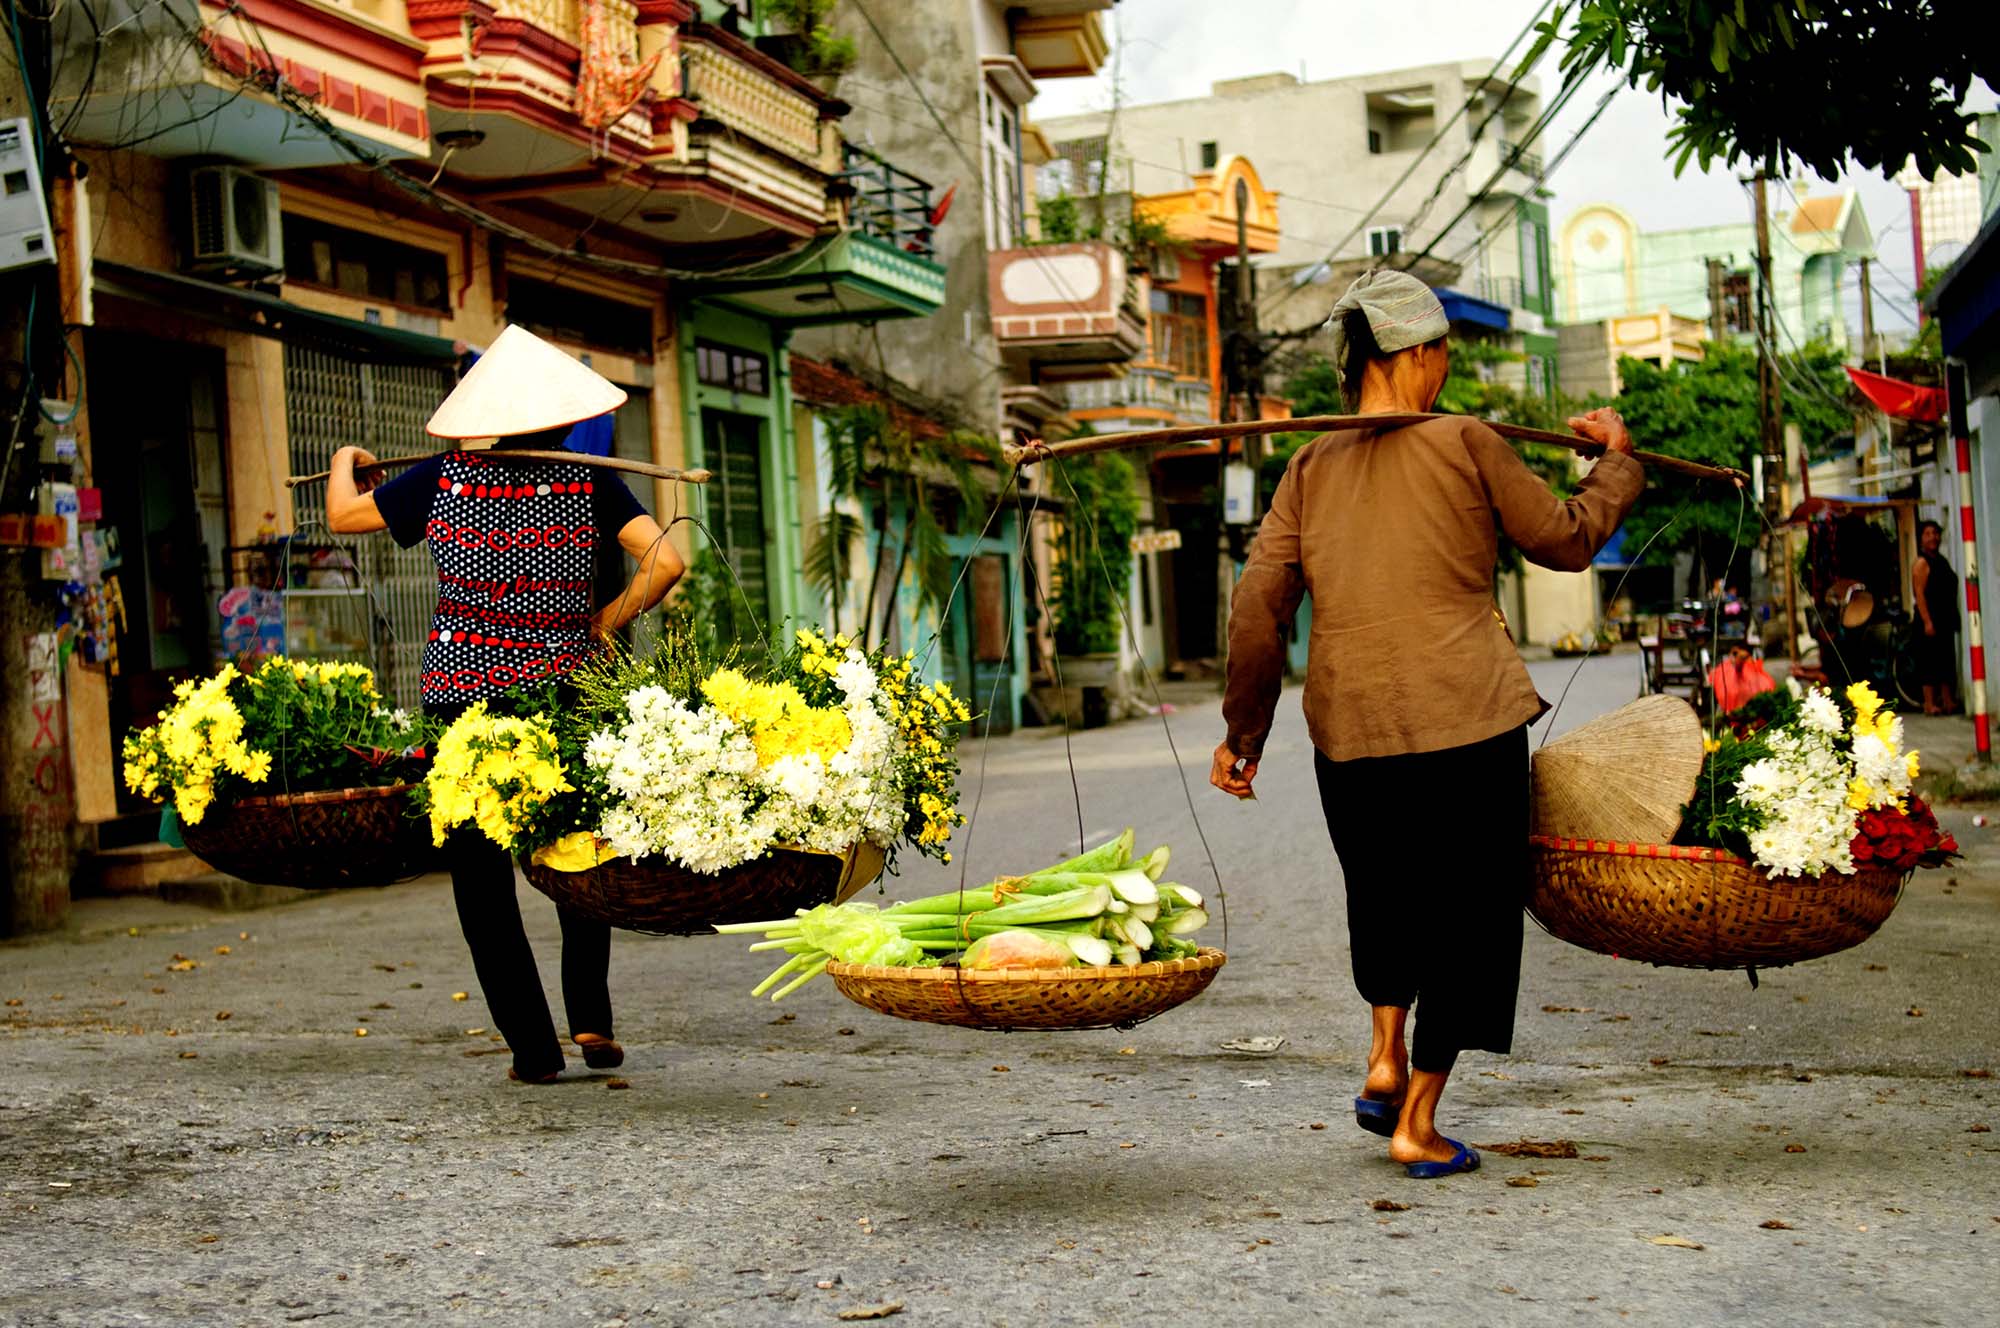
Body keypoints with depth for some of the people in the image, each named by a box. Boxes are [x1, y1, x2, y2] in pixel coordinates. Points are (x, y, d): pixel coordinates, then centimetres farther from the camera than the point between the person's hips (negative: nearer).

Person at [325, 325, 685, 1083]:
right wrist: (607, 621, 1)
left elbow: (343, 515, 11)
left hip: (462, 703, 0)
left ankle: (533, 1048, 7)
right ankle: (591, 1017, 8)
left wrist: (346, 463, 32)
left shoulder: (444, 479, -1)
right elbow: (664, 562, -13)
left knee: (482, 880, 8)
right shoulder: (589, 482, -3)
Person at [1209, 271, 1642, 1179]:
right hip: (1469, 726, -3)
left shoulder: (1310, 468, 7)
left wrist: (1244, 731, 10)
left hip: (1348, 729, 4)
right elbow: (1568, 540, 8)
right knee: (1467, 913, 9)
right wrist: (1617, 458, 25)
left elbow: (1258, 604, 3)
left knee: (1383, 894, 27)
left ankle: (1385, 1055, 15)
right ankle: (1417, 1123, 11)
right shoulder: (1465, 445, -2)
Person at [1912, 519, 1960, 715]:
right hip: (1930, 619, -8)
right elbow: (1920, 594, -15)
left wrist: (1954, 618, 13)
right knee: (1930, 660, -7)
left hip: (1946, 618, 8)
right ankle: (1929, 703, -4)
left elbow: (1950, 592, 19)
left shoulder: (1942, 561, 16)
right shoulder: (1922, 563, -8)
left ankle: (1948, 701, 16)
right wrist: (1927, 621, -22)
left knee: (1947, 659, 10)